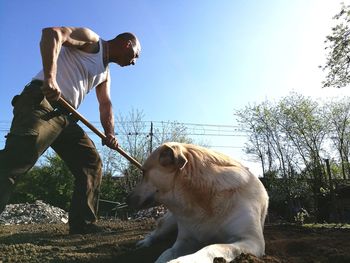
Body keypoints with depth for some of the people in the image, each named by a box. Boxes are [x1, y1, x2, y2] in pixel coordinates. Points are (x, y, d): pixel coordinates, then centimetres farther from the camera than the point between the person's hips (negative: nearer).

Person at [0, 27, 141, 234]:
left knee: (91, 162, 4)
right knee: (20, 154, -27)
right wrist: (50, 77, -27)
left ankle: (84, 225, 3)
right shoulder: (92, 40, 5)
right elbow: (52, 32, -12)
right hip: (42, 101, -9)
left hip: (64, 115, 9)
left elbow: (106, 104, 19)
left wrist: (110, 133, -1)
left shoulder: (105, 74, 28)